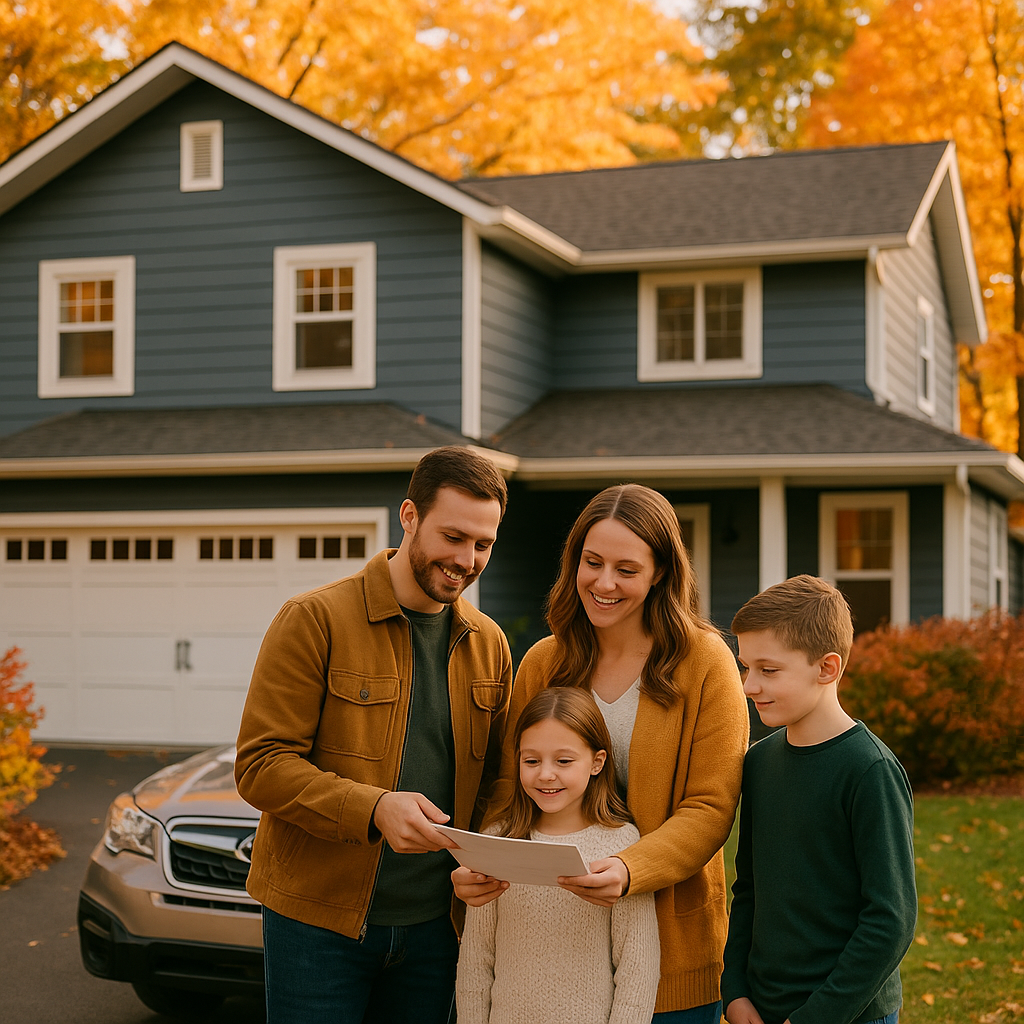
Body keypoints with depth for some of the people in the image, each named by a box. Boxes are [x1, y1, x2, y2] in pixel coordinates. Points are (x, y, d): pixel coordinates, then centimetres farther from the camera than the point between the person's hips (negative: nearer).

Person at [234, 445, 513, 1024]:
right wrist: (373, 809, -27)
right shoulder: (314, 620, -9)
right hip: (318, 922, -4)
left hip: (433, 927, 5)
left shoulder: (489, 644, 8)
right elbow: (261, 765, -14)